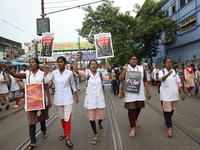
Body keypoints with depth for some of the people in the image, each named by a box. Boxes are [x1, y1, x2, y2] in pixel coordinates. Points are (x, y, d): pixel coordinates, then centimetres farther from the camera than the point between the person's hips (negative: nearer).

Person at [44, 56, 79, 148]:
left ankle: (67, 138, 3)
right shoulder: (54, 73, 2)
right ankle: (65, 132, 35)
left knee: (67, 118, -6)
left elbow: (73, 85, 3)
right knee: (62, 117, 16)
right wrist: (45, 69, -7)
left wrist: (76, 96, 7)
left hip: (68, 98, -3)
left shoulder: (69, 73, -5)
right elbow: (46, 81, -8)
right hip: (58, 98, 3)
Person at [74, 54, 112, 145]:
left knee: (101, 116, 11)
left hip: (99, 99, 1)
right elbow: (76, 70, -13)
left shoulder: (100, 75, 5)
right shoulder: (87, 75, -1)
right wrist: (76, 60, -22)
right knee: (91, 117, 5)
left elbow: (110, 79, -6)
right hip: (90, 99, -1)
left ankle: (99, 123, 49)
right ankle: (95, 135, 21)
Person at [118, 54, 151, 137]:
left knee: (138, 108, 17)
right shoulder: (126, 69, 0)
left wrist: (148, 91, 3)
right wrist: (125, 69, -21)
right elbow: (120, 79, -15)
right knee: (131, 110, -2)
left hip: (140, 94, 3)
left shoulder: (141, 69, 5)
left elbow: (145, 81, 6)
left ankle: (135, 120, 48)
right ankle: (133, 128, 11)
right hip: (130, 94, -3)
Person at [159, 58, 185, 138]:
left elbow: (179, 84, 10)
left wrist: (182, 93, 4)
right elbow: (162, 78, -29)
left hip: (174, 95, 5)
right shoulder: (162, 72, -6)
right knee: (167, 111, -5)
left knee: (172, 110, 17)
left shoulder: (175, 72, 8)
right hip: (165, 95, -4)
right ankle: (169, 128, 2)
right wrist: (168, 74, -48)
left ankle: (168, 121, 40)